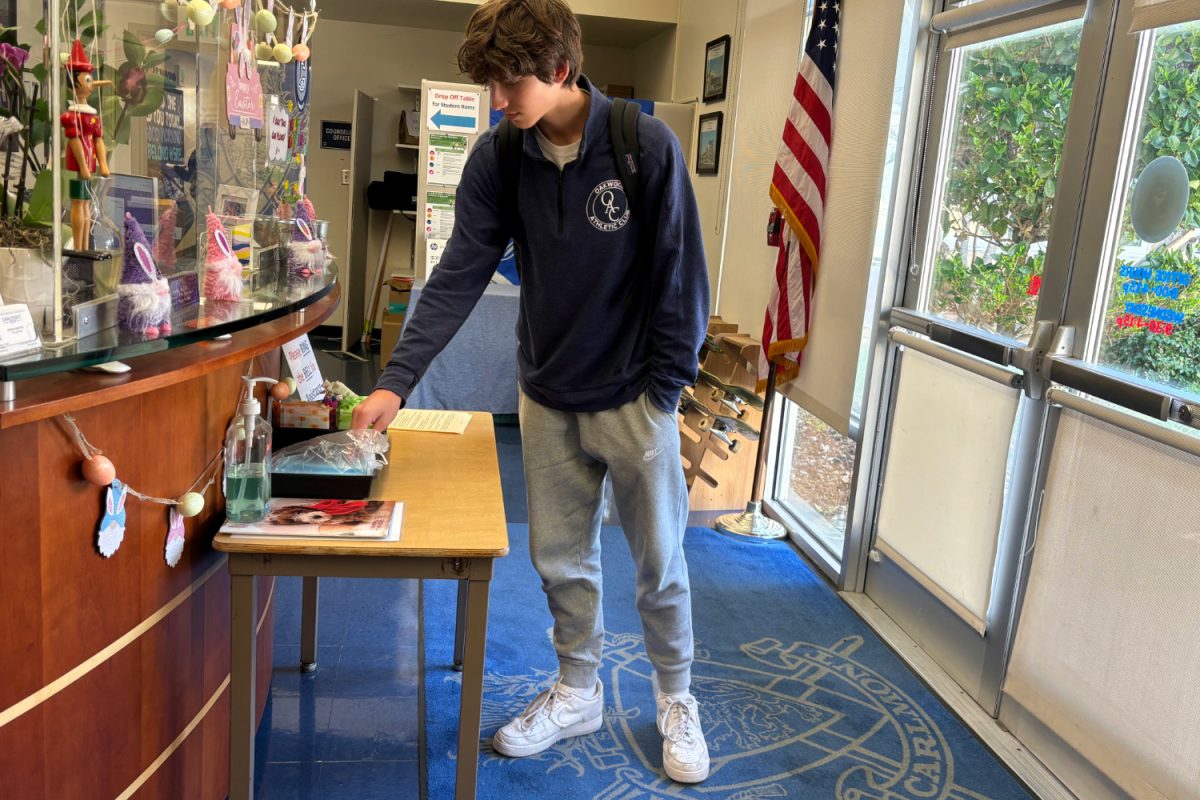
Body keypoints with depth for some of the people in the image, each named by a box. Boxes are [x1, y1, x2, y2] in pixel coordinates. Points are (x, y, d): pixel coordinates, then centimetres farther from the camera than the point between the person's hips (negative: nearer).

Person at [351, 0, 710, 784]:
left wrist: (663, 389, -11)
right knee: (561, 559, 14)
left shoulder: (646, 146, -16)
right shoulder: (497, 158, -6)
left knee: (659, 560, 11)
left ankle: (677, 701, 33)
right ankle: (579, 693, 36)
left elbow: (681, 278, -11)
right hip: (547, 396, 4)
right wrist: (396, 381, -13)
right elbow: (458, 277, -7)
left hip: (632, 397, -3)